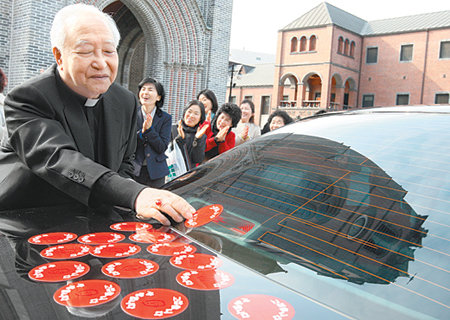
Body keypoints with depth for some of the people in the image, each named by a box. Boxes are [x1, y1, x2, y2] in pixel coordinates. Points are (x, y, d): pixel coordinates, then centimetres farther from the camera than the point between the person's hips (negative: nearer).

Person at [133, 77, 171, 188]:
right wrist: (142, 131, -19)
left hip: (155, 171, 0)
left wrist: (149, 129, -18)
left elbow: (162, 148, -7)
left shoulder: (166, 118, 0)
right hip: (134, 170, 0)